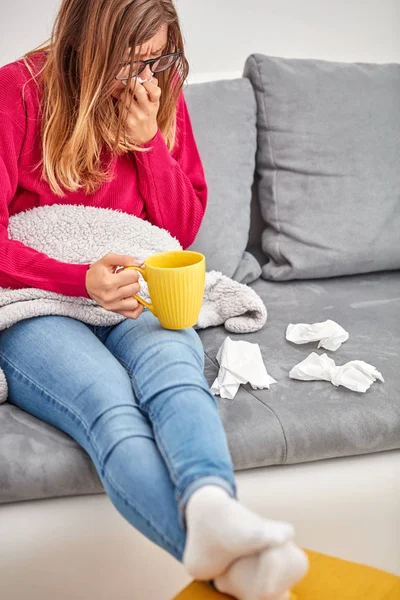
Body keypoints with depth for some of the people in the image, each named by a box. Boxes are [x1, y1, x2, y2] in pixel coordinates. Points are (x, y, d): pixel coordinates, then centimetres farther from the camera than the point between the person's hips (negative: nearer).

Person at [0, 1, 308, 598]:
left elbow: (183, 229, 11)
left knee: (173, 370, -33)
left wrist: (148, 140, -5)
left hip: (138, 300, 3)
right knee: (111, 407, -34)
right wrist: (85, 279, -24)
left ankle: (211, 508, -59)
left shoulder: (162, 94, 10)